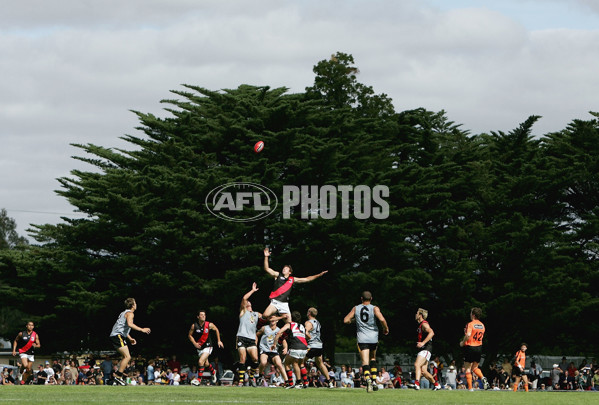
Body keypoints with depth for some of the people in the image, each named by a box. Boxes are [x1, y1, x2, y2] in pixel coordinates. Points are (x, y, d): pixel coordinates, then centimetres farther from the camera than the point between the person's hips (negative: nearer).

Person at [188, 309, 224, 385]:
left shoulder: (209, 325, -13)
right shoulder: (194, 326, -11)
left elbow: (216, 330, 7)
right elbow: (190, 335, 2)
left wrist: (219, 341, 8)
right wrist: (194, 343, -14)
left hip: (207, 346, -3)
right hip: (199, 347, 3)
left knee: (200, 362, -21)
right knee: (206, 364, 20)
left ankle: (199, 379, -13)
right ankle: (213, 372, 51)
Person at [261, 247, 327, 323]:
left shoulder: (292, 279, 15)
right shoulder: (278, 275, 9)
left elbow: (307, 279, 19)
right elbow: (267, 269, -1)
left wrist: (319, 275, 15)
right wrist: (266, 257, -13)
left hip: (284, 304, 3)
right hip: (275, 302, -3)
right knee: (266, 315, -29)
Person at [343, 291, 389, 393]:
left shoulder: (356, 309, 4)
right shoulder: (374, 308, -2)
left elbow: (346, 320, 4)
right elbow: (382, 319, -17)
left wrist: (352, 320, 25)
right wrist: (386, 328, 1)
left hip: (362, 339, -1)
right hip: (373, 338, 1)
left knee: (365, 362, -8)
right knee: (373, 359, 22)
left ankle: (368, 380, -32)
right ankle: (374, 381, 16)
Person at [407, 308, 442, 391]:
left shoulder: (424, 324, -10)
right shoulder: (420, 325, 21)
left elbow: (431, 333, -26)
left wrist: (423, 343, -31)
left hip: (426, 349, -10)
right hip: (422, 350, 10)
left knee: (417, 365, -26)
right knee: (423, 371, 9)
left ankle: (416, 384, -40)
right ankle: (436, 384, 22)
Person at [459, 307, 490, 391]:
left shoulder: (470, 324, -12)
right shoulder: (482, 325, 9)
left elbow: (468, 335, -26)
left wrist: (463, 343, -10)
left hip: (470, 347, -6)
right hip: (479, 348, 6)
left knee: (468, 368, 4)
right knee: (475, 367, 19)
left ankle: (470, 388, -1)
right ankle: (483, 378, -8)